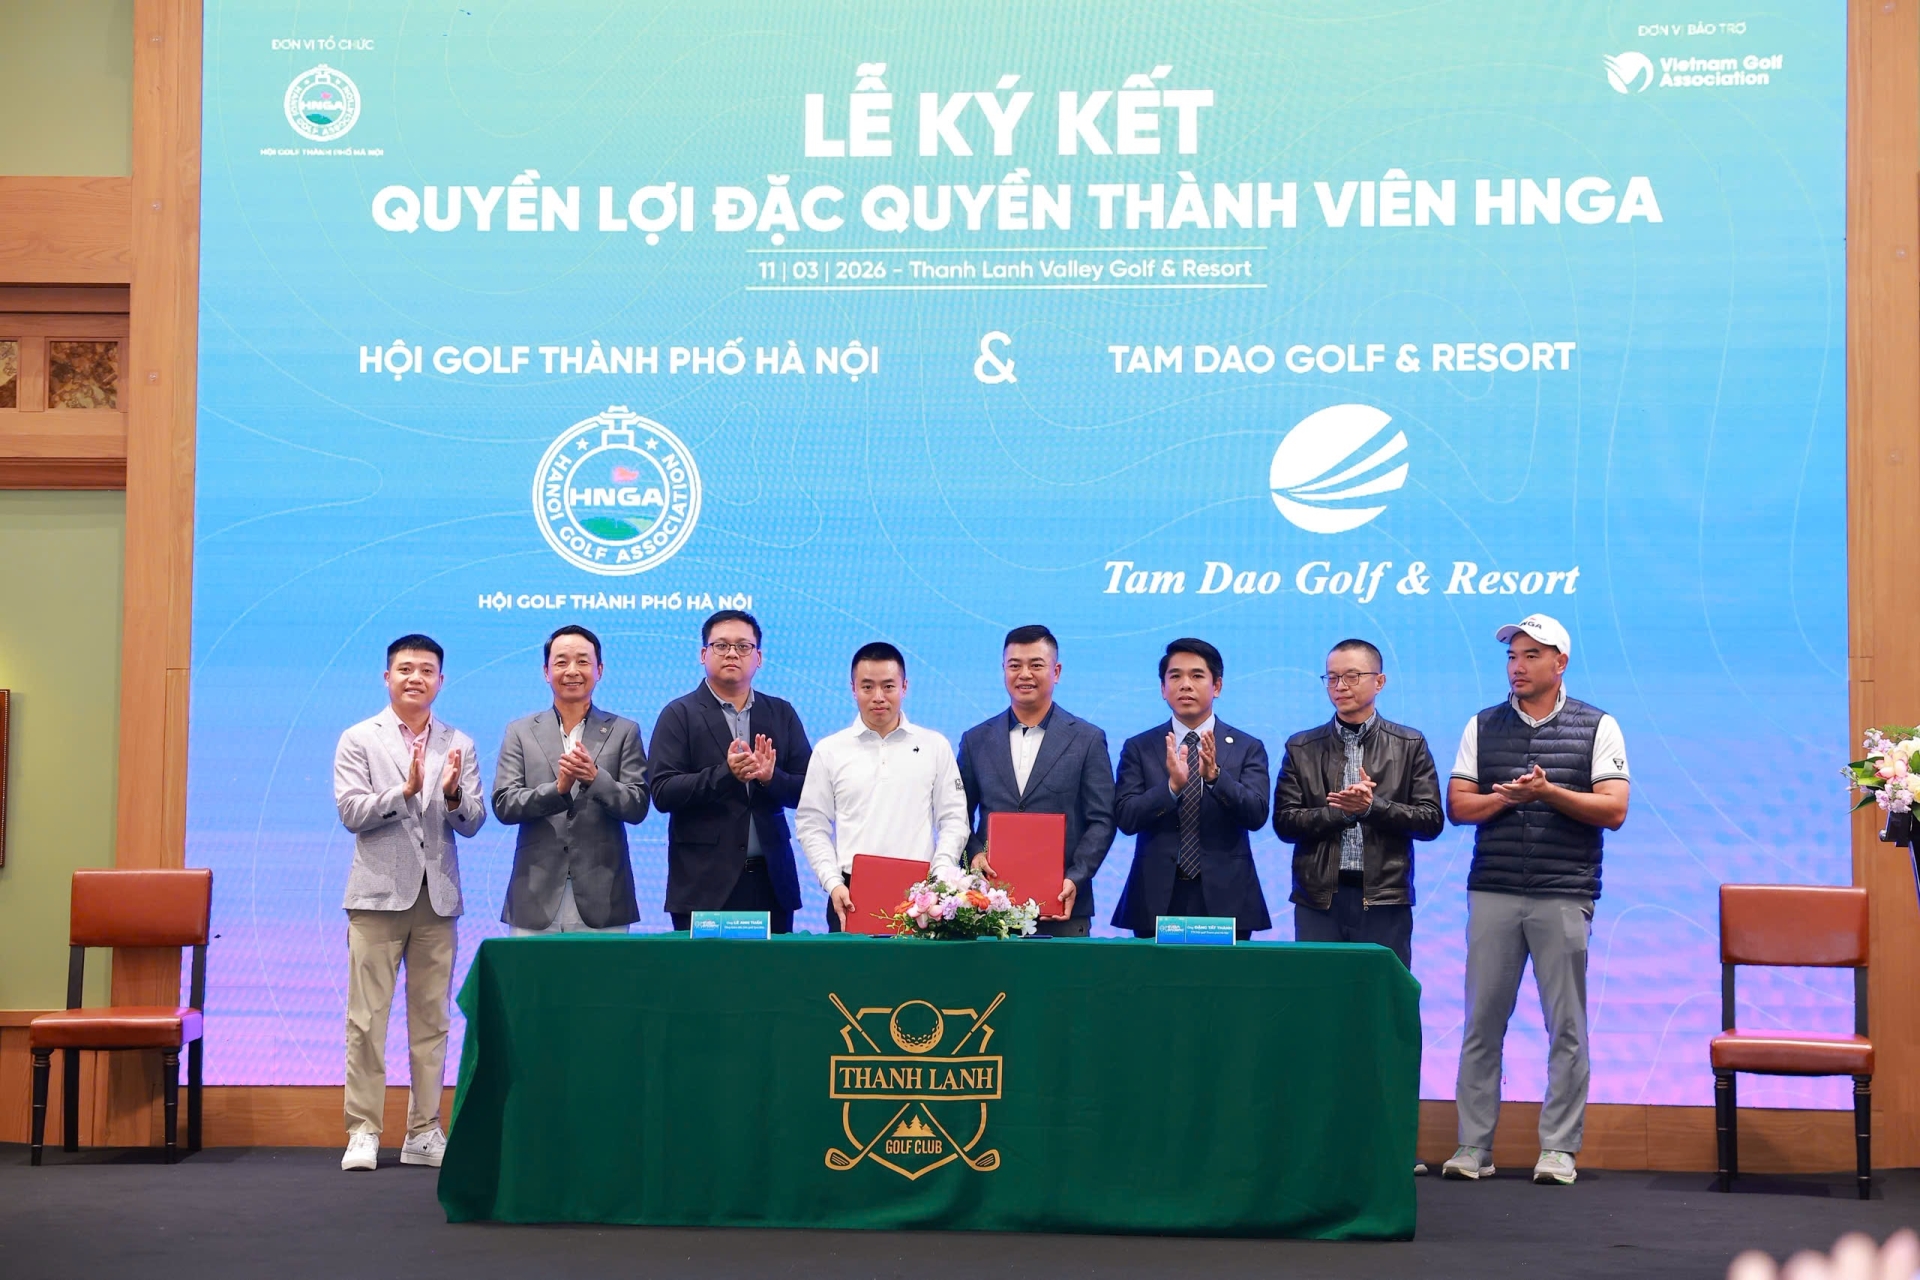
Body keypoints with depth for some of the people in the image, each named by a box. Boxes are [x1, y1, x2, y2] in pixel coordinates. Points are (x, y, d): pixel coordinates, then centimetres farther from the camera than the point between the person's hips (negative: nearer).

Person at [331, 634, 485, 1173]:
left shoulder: (459, 746, 11)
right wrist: (406, 790, -19)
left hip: (437, 896, 3)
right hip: (379, 892, -2)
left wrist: (453, 794, -17)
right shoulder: (360, 740, 5)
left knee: (431, 1019, 6)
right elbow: (351, 812, -6)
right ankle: (363, 1132, 1)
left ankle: (424, 1131, 12)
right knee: (367, 1018, -3)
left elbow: (473, 823, 4)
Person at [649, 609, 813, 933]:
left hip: (771, 880, 3)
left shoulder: (782, 714, 12)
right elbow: (662, 792, -8)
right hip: (705, 884, -3)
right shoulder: (680, 715, 2)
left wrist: (770, 777, -14)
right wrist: (725, 773, -21)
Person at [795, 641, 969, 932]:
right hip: (852, 894, 0)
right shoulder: (829, 751, 9)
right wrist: (833, 883, -4)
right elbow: (812, 825, 8)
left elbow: (953, 820, 7)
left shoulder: (935, 747, 9)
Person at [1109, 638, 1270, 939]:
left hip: (1224, 900, 0)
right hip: (1157, 901, 0)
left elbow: (1256, 815, -8)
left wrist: (1215, 775, -24)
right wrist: (1172, 785, -22)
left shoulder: (1248, 748, 5)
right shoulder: (1138, 748, 6)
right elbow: (1126, 818, -5)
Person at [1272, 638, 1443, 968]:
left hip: (1384, 899, -1)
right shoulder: (1301, 748, 9)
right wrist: (1342, 811, -11)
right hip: (1319, 899, 1)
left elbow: (1431, 821, 1)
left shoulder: (1410, 745, 7)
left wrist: (1373, 806, -14)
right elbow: (1284, 822, 2)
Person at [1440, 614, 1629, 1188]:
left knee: (1566, 1025, 1)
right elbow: (1458, 805, 7)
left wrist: (1548, 792, -14)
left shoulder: (1597, 728, 5)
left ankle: (1559, 1149, 7)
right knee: (1482, 1022, 2)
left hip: (1564, 896, -2)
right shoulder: (1483, 727, 12)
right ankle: (1473, 1147, 7)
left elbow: (1614, 810, -4)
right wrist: (1507, 797, -10)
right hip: (1493, 893, 2)